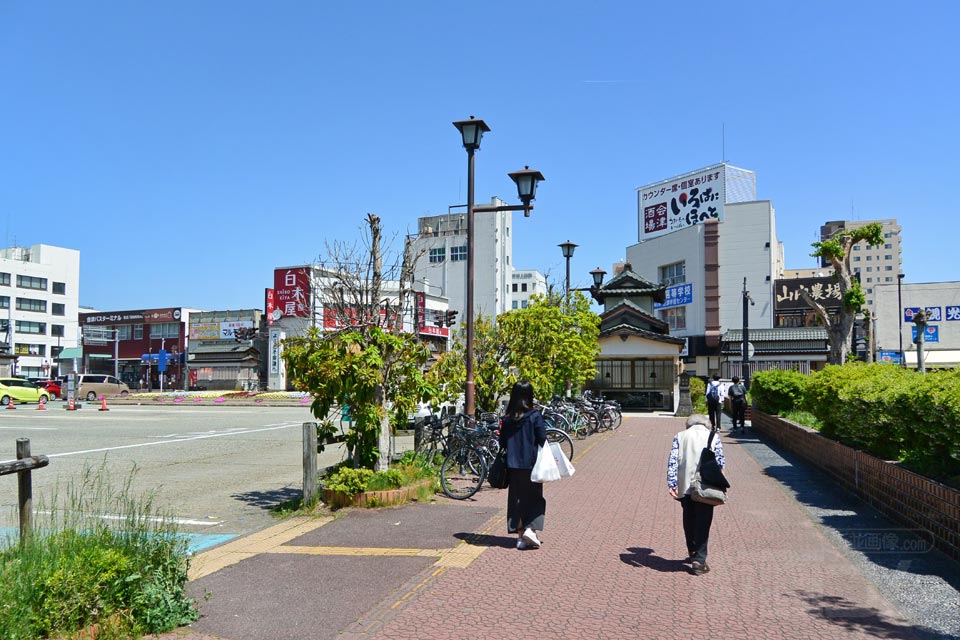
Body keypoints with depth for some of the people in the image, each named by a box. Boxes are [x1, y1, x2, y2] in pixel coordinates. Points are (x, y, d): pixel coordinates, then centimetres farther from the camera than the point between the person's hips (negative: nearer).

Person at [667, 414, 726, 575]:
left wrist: (671, 483, -7)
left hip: (685, 485, 2)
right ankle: (699, 560, -2)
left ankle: (692, 553, 31)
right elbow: (720, 461, 0)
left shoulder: (680, 436, 9)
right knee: (703, 523, 4)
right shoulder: (713, 436, 8)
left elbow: (672, 460, -3)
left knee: (689, 520, 18)